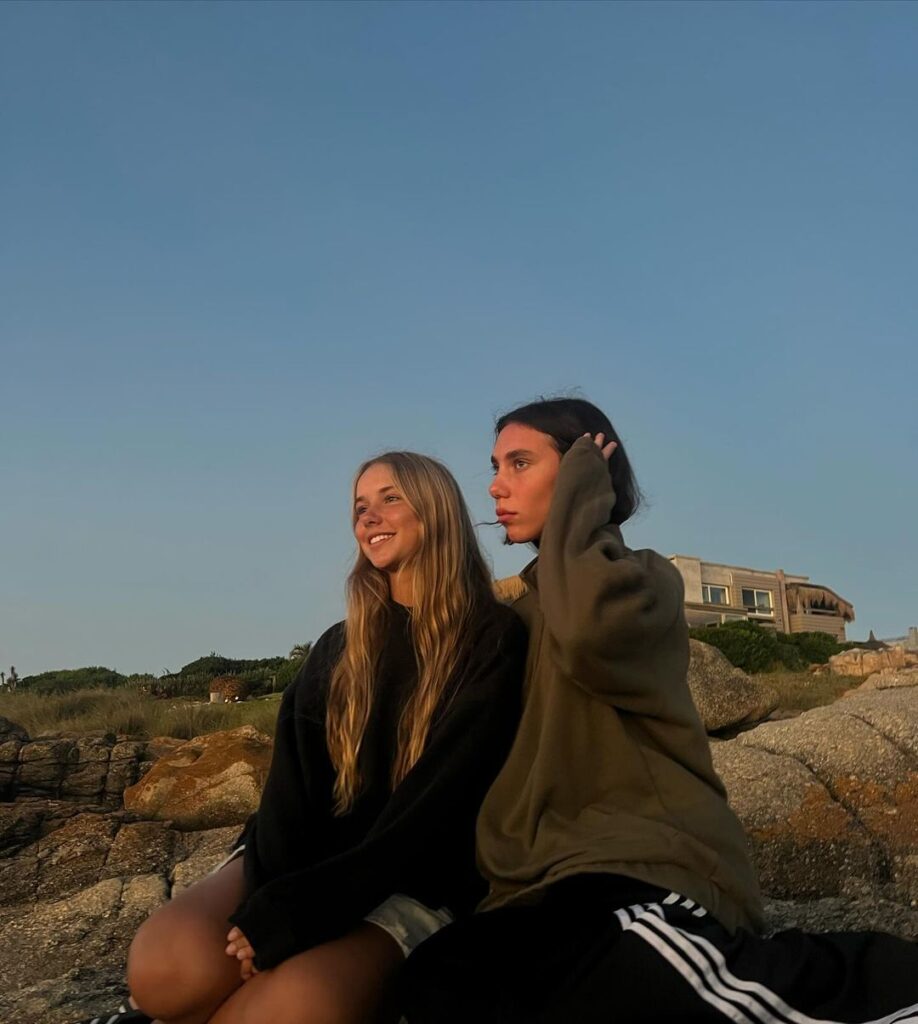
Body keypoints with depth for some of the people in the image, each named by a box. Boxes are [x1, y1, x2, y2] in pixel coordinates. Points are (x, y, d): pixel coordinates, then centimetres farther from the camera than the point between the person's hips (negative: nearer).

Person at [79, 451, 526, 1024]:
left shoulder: (494, 639, -7)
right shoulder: (341, 646, 12)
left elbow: (439, 803, -15)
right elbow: (296, 772, -1)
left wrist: (300, 909, -20)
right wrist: (272, 893, -19)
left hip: (416, 884, -3)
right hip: (305, 858, 4)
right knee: (167, 966, -26)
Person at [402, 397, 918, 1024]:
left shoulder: (645, 579, 4)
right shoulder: (524, 611, 23)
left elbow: (592, 630, -22)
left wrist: (578, 499, -8)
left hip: (644, 866, -6)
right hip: (544, 889, 6)